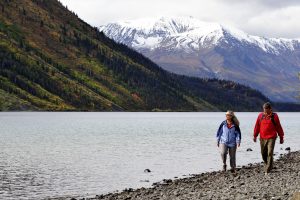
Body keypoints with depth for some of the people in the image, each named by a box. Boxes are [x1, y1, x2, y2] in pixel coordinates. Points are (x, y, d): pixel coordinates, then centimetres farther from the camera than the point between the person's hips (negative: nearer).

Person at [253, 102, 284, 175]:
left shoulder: (274, 116, -2)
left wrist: (281, 137, 9)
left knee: (270, 153, -10)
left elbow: (279, 127, 5)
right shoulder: (260, 115, 4)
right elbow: (257, 126, 11)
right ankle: (268, 165, 33)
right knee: (263, 154, 10)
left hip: (271, 138, -3)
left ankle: (267, 170, -8)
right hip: (262, 138, 3)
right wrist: (255, 136, 11)